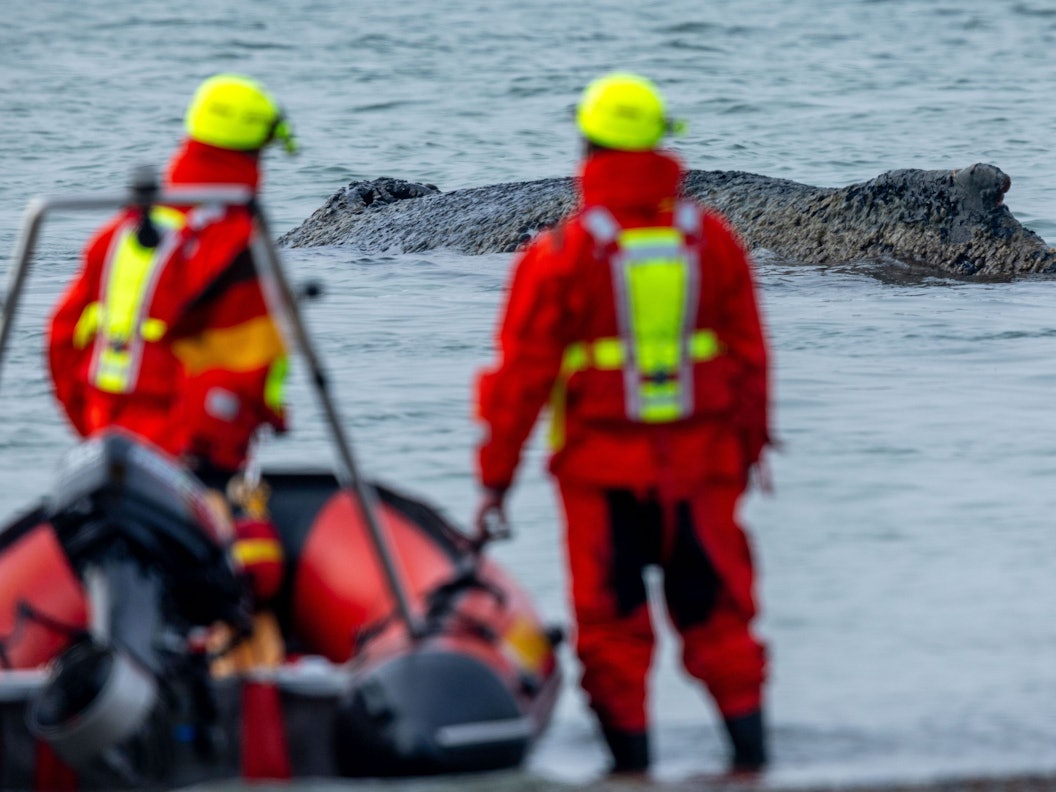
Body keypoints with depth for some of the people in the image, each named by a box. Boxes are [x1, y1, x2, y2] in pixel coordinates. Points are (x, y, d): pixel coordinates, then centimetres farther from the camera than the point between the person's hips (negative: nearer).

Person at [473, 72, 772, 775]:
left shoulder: (561, 255, -9)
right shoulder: (712, 241, 0)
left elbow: (523, 375, -7)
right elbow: (750, 357, 6)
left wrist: (496, 474, 1)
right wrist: (749, 446, 18)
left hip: (603, 471, -3)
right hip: (704, 467, 3)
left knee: (614, 625, 6)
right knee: (717, 617, 11)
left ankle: (632, 762, 6)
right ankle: (751, 750, 8)